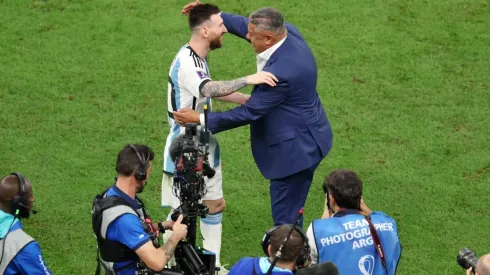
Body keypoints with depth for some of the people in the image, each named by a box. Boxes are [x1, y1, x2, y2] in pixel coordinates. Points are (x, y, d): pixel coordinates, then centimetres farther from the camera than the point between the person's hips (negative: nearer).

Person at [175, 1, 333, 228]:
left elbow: (249, 113, -22)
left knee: (285, 219, -1)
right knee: (289, 212, 21)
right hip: (304, 139, 10)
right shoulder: (289, 32, -6)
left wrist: (200, 119, -15)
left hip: (295, 148, -10)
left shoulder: (280, 72, -31)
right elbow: (244, 25, 14)